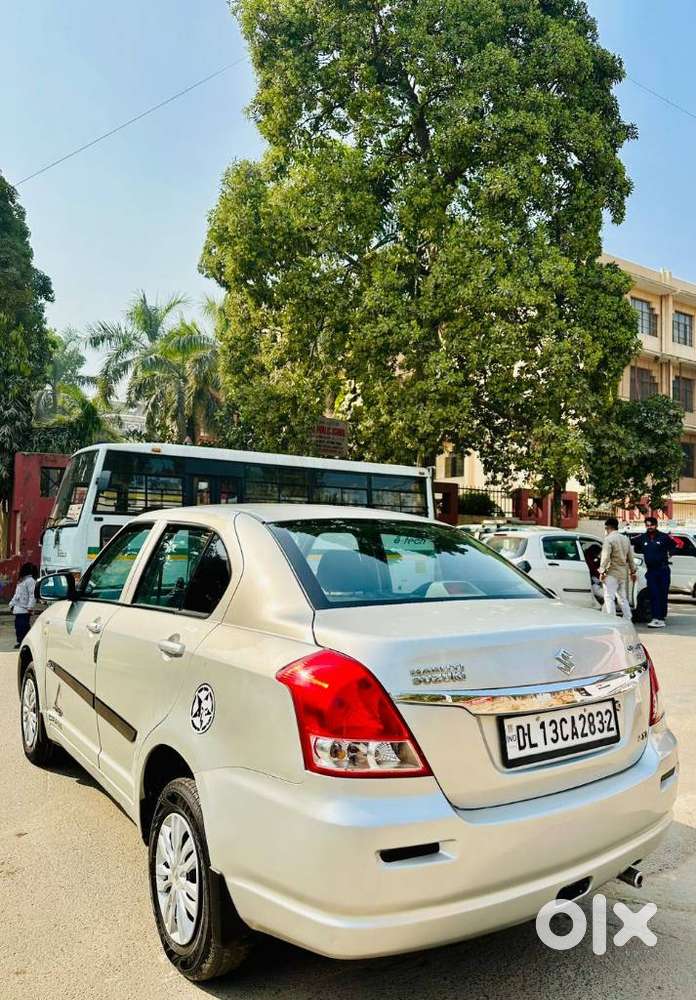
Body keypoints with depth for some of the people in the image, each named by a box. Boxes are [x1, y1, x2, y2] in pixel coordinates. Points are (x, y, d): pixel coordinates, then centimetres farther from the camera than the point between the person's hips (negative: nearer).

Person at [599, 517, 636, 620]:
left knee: (609, 598, -4)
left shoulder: (609, 539, -12)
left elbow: (605, 557, -18)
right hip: (624, 573, 8)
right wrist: (633, 571, 20)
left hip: (612, 573, -8)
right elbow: (630, 557, 15)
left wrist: (602, 571, -15)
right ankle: (628, 620, 17)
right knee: (623, 598, 15)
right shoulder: (625, 539, 12)